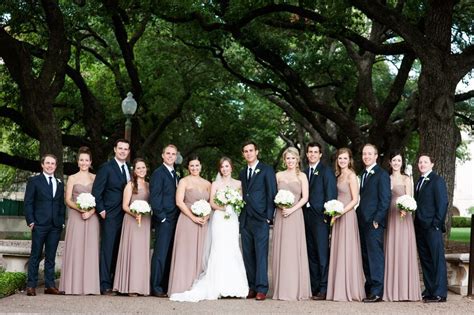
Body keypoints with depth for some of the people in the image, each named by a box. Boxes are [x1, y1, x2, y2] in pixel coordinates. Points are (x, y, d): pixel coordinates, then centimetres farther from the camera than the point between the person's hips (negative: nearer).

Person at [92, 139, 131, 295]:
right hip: (110, 216, -6)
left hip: (125, 216, 6)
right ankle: (105, 285, -3)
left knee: (120, 251, 7)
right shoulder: (106, 167, -3)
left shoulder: (129, 169, 15)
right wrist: (101, 210, -11)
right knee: (107, 250, -5)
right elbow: (96, 191, -6)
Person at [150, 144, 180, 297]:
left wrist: (178, 217, 9)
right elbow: (154, 197, -12)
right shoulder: (158, 173, -5)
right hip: (164, 220, -8)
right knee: (160, 254, -7)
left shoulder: (176, 175, 19)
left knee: (169, 254, 9)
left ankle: (166, 286, 13)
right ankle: (156, 287, -2)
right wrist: (162, 217, -14)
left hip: (174, 220, 8)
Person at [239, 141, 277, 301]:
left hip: (260, 220, -6)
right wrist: (240, 216, 7)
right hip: (245, 220, 6)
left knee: (261, 254, -8)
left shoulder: (266, 170, 2)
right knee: (248, 255, 5)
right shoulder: (242, 173, 18)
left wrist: (269, 216, -10)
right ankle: (251, 287, 11)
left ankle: (262, 289, -7)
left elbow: (272, 194, -3)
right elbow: (241, 195, 17)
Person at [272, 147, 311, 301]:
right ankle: (282, 290, 6)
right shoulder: (278, 175, 11)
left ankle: (296, 290, 2)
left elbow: (305, 197, -2)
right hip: (280, 216, 2)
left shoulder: (301, 176, 5)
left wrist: (292, 209, -13)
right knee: (281, 251, 1)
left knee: (295, 251, -3)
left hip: (295, 215, -2)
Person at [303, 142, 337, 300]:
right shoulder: (304, 172, 17)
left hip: (320, 217, -7)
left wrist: (327, 215, -13)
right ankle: (313, 287, 14)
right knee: (311, 254, 9)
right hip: (307, 216, 7)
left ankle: (324, 289, -4)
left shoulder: (326, 171, -2)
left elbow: (331, 194, -8)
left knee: (322, 253, -6)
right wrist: (303, 214, 7)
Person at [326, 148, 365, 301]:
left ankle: (348, 290, 2)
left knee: (346, 252, -4)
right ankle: (339, 289, 14)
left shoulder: (351, 176, -8)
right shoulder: (339, 175, 14)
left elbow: (355, 200, -12)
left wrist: (340, 213, -17)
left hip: (347, 216, -8)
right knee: (338, 252, 9)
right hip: (337, 217, 8)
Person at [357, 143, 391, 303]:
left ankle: (377, 292, -6)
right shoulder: (363, 175, 20)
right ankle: (369, 289, 14)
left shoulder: (382, 174, -5)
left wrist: (377, 219, -16)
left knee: (375, 256, -8)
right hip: (362, 222, 8)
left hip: (374, 222, -8)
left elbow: (385, 199, -11)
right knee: (366, 257, 9)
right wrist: (359, 218, 10)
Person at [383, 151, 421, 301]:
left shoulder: (406, 180, 3)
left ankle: (405, 289, -1)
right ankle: (391, 290, 7)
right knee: (390, 252, 2)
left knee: (403, 251, -5)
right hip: (389, 218, 3)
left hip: (403, 218, -3)